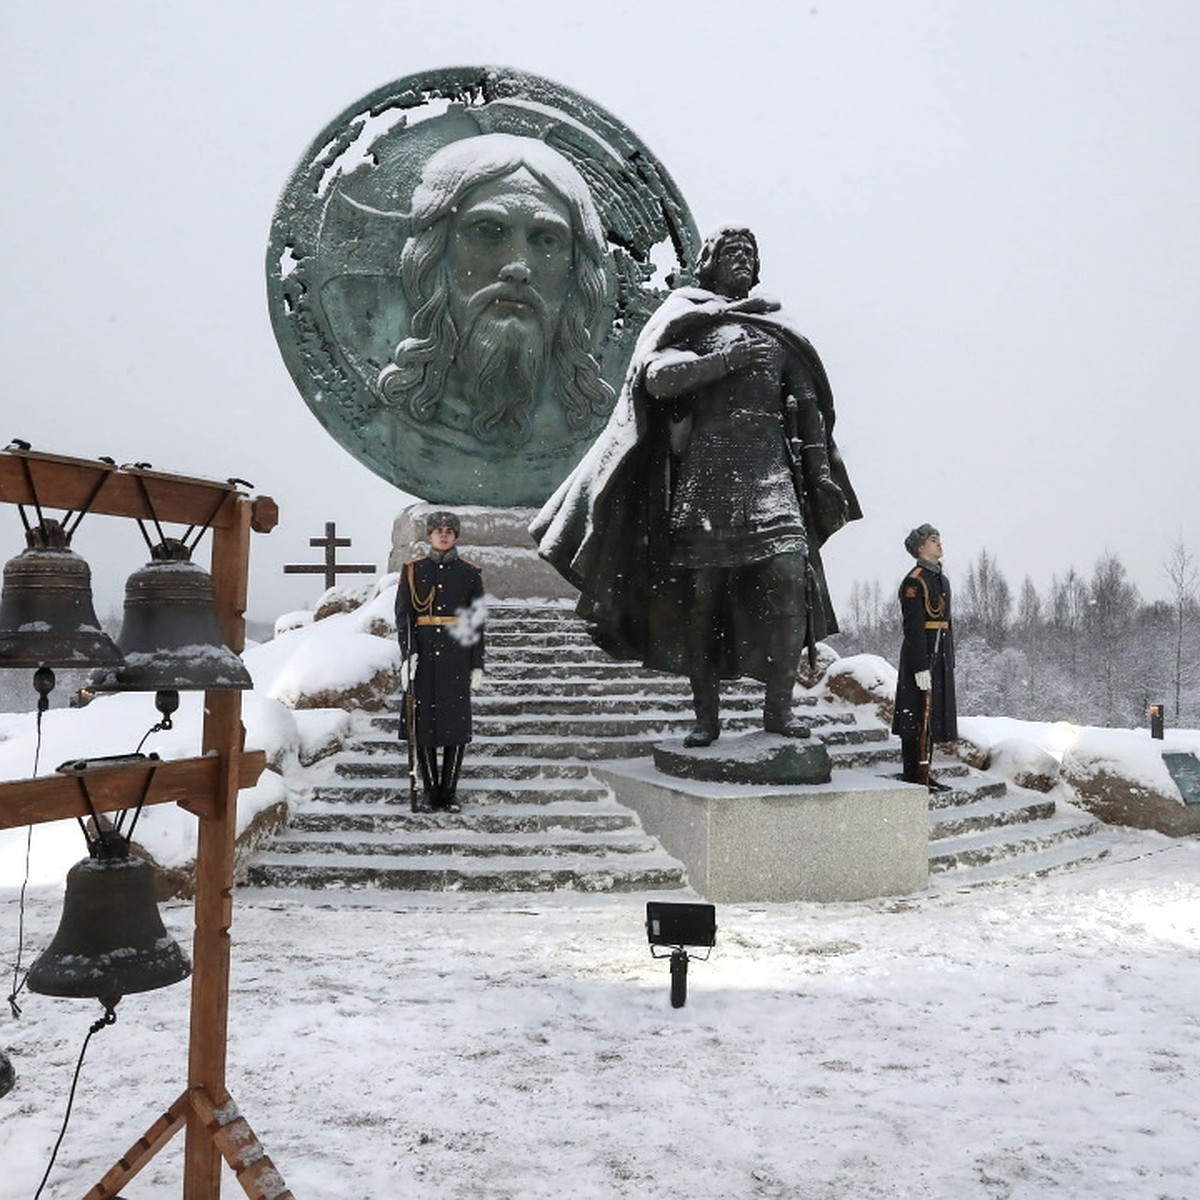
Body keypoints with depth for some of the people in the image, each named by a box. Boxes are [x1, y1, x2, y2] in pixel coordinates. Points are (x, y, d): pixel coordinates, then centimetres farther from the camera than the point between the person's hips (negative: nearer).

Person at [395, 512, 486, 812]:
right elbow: (403, 615, 1)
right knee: (423, 720, 2)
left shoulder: (470, 573, 5)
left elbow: (477, 623, 4)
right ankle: (429, 790, 13)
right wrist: (408, 655, -11)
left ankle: (450, 792, 8)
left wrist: (478, 665, -1)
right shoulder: (413, 570, 6)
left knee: (456, 720, -2)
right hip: (422, 653, 0)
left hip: (456, 655, 0)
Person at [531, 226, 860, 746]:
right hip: (704, 466, -2)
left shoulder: (777, 331, 24)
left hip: (770, 466, 3)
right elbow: (657, 377, -5)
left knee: (786, 576, -13)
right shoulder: (685, 320, 14)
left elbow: (808, 406, 20)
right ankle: (706, 713, 2)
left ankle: (779, 707, -7)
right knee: (699, 589, -5)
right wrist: (727, 358, -9)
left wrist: (820, 471, 11)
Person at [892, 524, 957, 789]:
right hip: (921, 657, -9)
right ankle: (915, 776, 0)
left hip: (941, 657, 9)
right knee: (919, 715, -6)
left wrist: (950, 663, 18)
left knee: (933, 715, 12)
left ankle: (924, 773, 20)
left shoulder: (942, 580, 17)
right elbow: (914, 627, -18)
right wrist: (921, 667, -22)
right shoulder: (914, 581, -12)